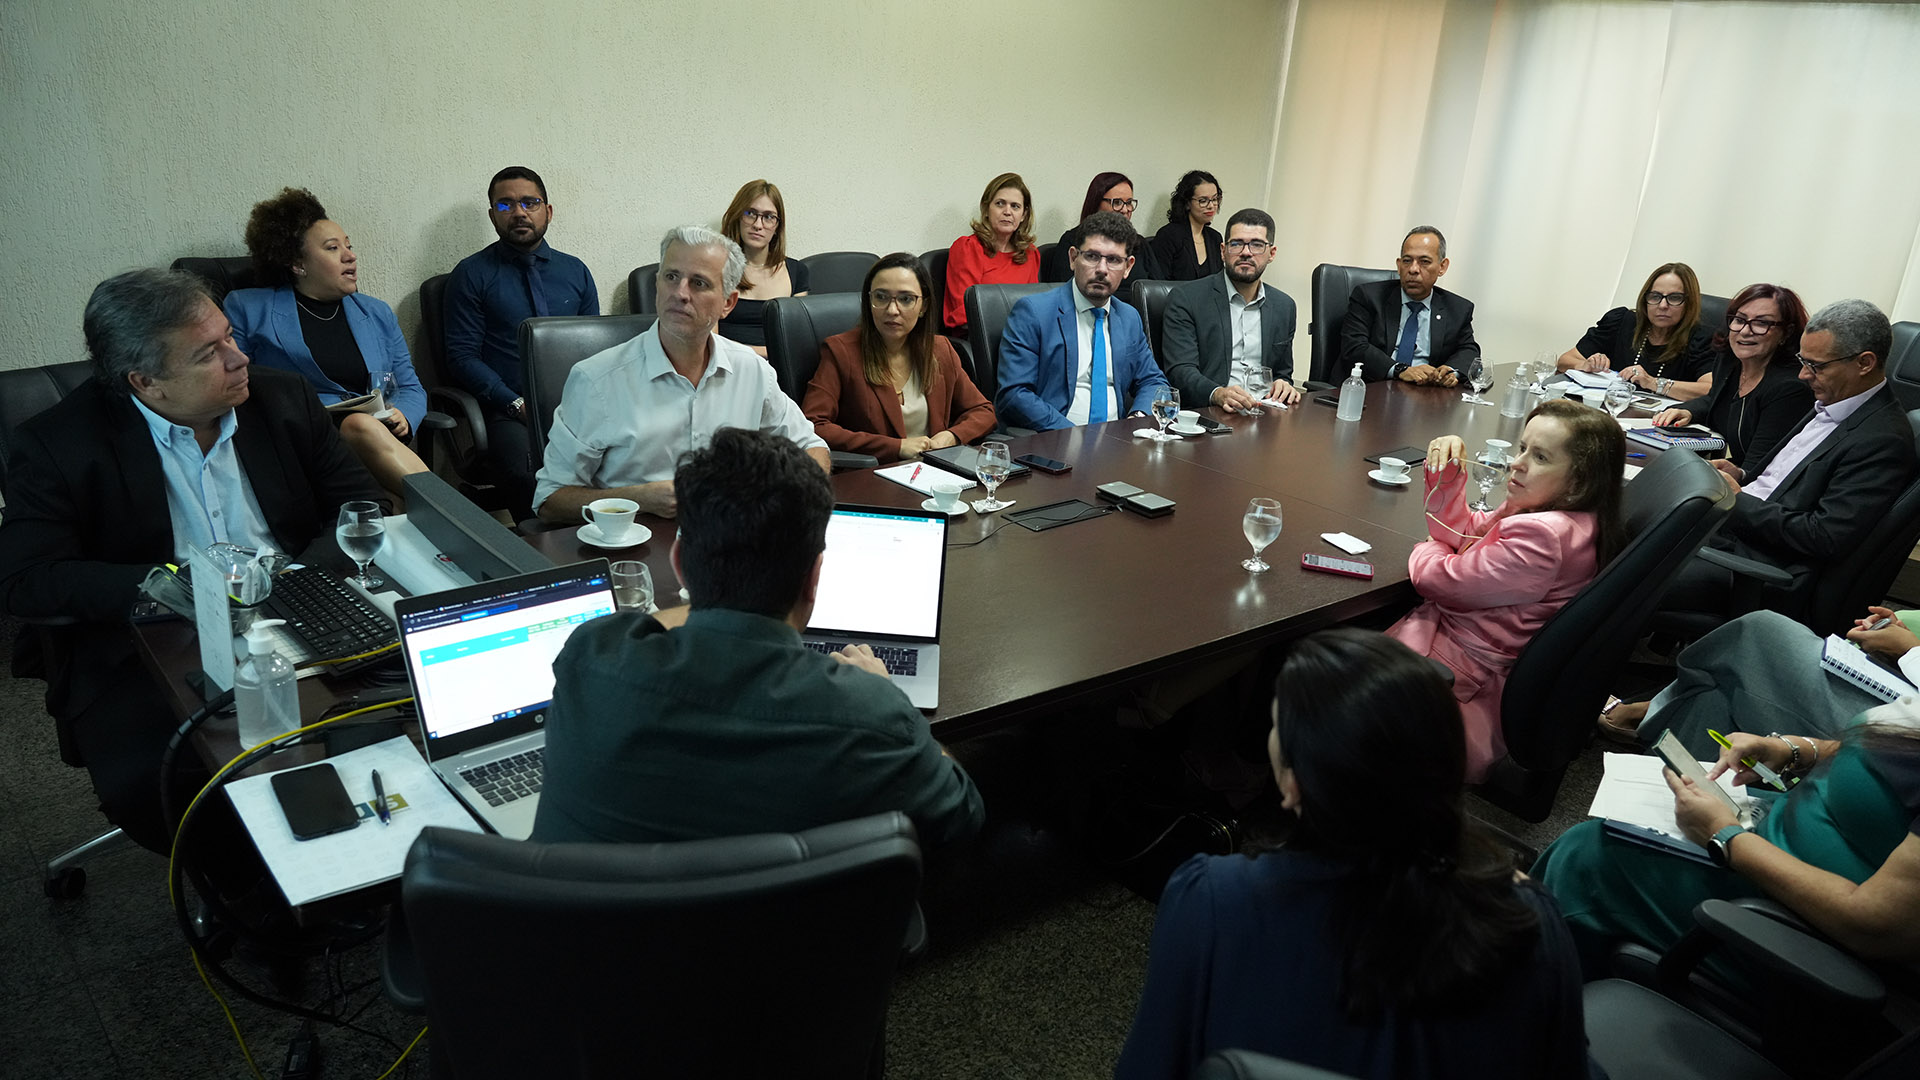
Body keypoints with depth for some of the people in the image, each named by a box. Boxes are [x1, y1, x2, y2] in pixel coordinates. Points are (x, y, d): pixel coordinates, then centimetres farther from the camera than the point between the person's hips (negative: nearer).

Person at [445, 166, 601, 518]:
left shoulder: (575, 271, 19)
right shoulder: (472, 274, 8)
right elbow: (462, 357, 2)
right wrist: (518, 404, -12)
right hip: (510, 410, -3)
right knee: (527, 475, -36)